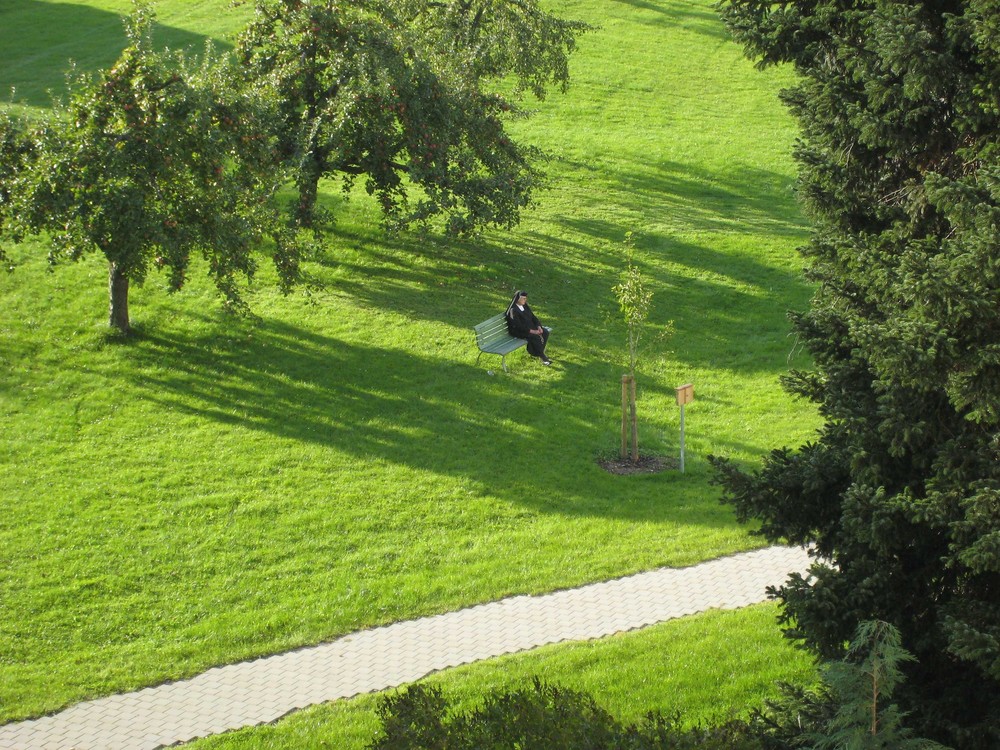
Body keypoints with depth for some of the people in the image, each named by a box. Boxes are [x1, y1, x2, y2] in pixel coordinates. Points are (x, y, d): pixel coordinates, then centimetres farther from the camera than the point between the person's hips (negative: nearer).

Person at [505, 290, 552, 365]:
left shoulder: (525, 307, 9)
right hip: (518, 331, -8)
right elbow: (518, 326, -23)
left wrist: (539, 327, -7)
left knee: (545, 332, -10)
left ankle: (540, 352, 2)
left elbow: (533, 317, 12)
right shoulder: (513, 310, -18)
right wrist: (532, 331, -26)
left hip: (531, 327, 8)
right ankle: (542, 356, -16)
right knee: (536, 337, -30)